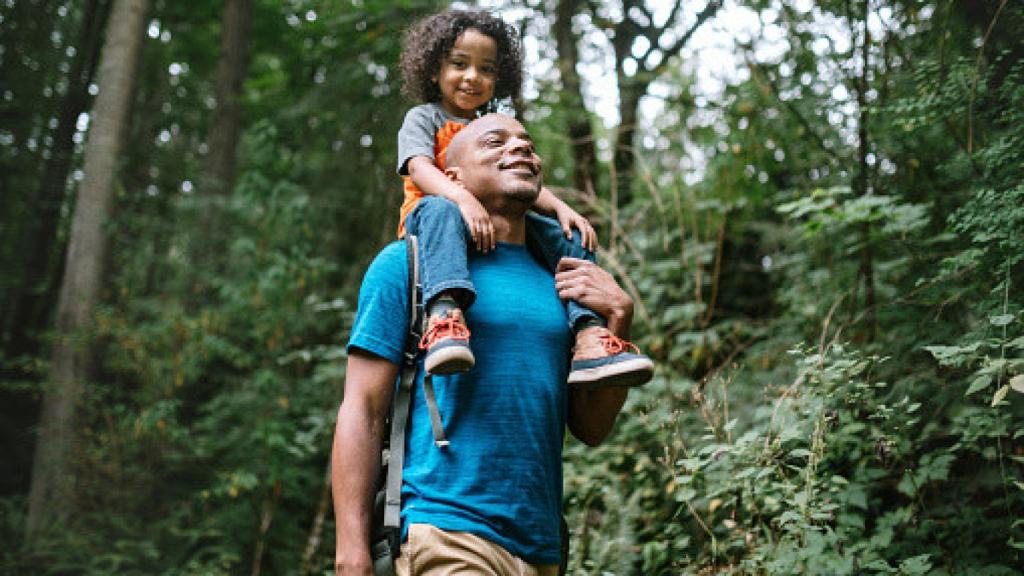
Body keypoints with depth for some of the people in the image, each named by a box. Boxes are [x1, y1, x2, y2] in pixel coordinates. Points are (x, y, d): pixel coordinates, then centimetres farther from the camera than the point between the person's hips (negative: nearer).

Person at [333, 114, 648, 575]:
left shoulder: (556, 282, 13)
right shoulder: (409, 262, 1)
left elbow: (591, 429, 13)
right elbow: (361, 411, -5)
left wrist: (618, 319, 1)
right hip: (447, 533, -5)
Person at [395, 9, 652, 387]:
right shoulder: (423, 118, 9)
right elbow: (419, 169, -11)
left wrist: (560, 208, -8)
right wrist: (463, 198, -32)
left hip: (497, 227, 5)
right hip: (431, 218, -5)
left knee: (568, 236, -13)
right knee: (440, 210, -40)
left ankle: (590, 338, -30)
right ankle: (444, 313, -61)